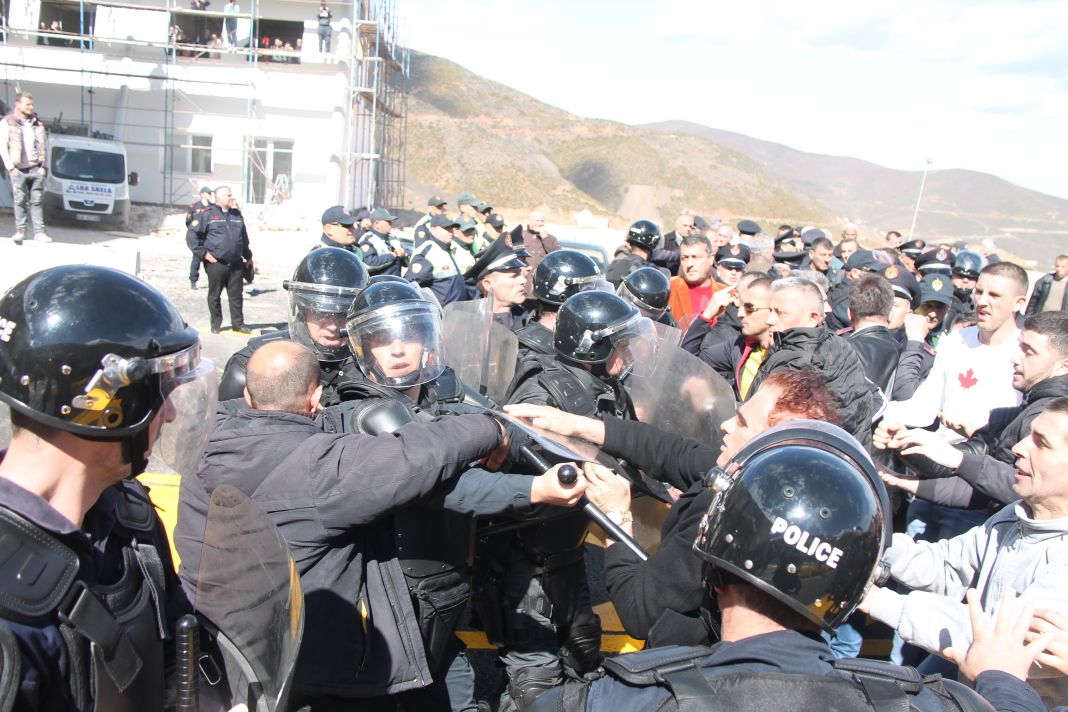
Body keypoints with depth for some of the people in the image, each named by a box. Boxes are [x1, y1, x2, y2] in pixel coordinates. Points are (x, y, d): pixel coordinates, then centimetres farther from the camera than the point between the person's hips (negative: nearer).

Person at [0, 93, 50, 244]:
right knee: (19, 201, 1)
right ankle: (20, 230, 7)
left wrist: (44, 166, 3)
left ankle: (39, 232, 0)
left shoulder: (37, 123, 12)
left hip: (36, 169, 2)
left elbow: (44, 145, 12)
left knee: (36, 201, 1)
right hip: (18, 169, -2)